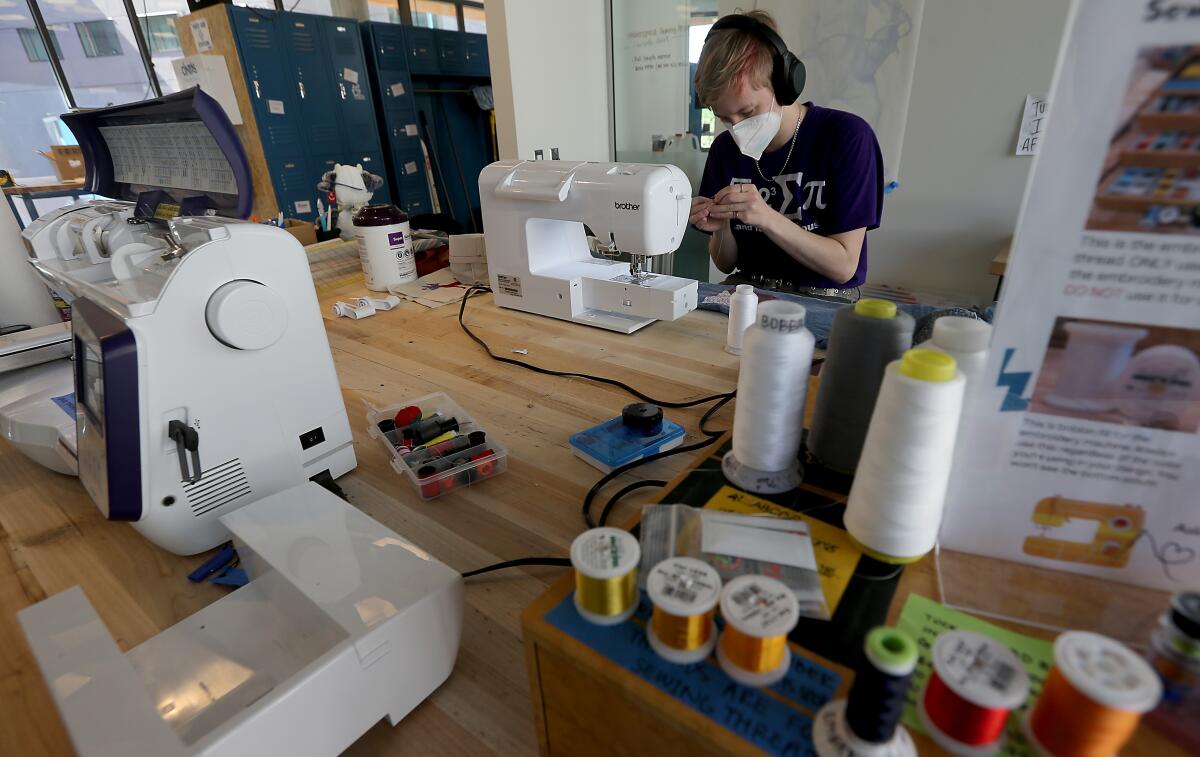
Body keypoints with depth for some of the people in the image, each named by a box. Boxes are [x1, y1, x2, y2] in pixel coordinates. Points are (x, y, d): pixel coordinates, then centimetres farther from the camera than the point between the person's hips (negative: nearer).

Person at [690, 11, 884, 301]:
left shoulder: (848, 136, -10)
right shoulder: (725, 148, 2)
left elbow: (844, 266, -13)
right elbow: (726, 264, 7)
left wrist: (766, 218, -24)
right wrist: (721, 228, -15)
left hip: (823, 298, -3)